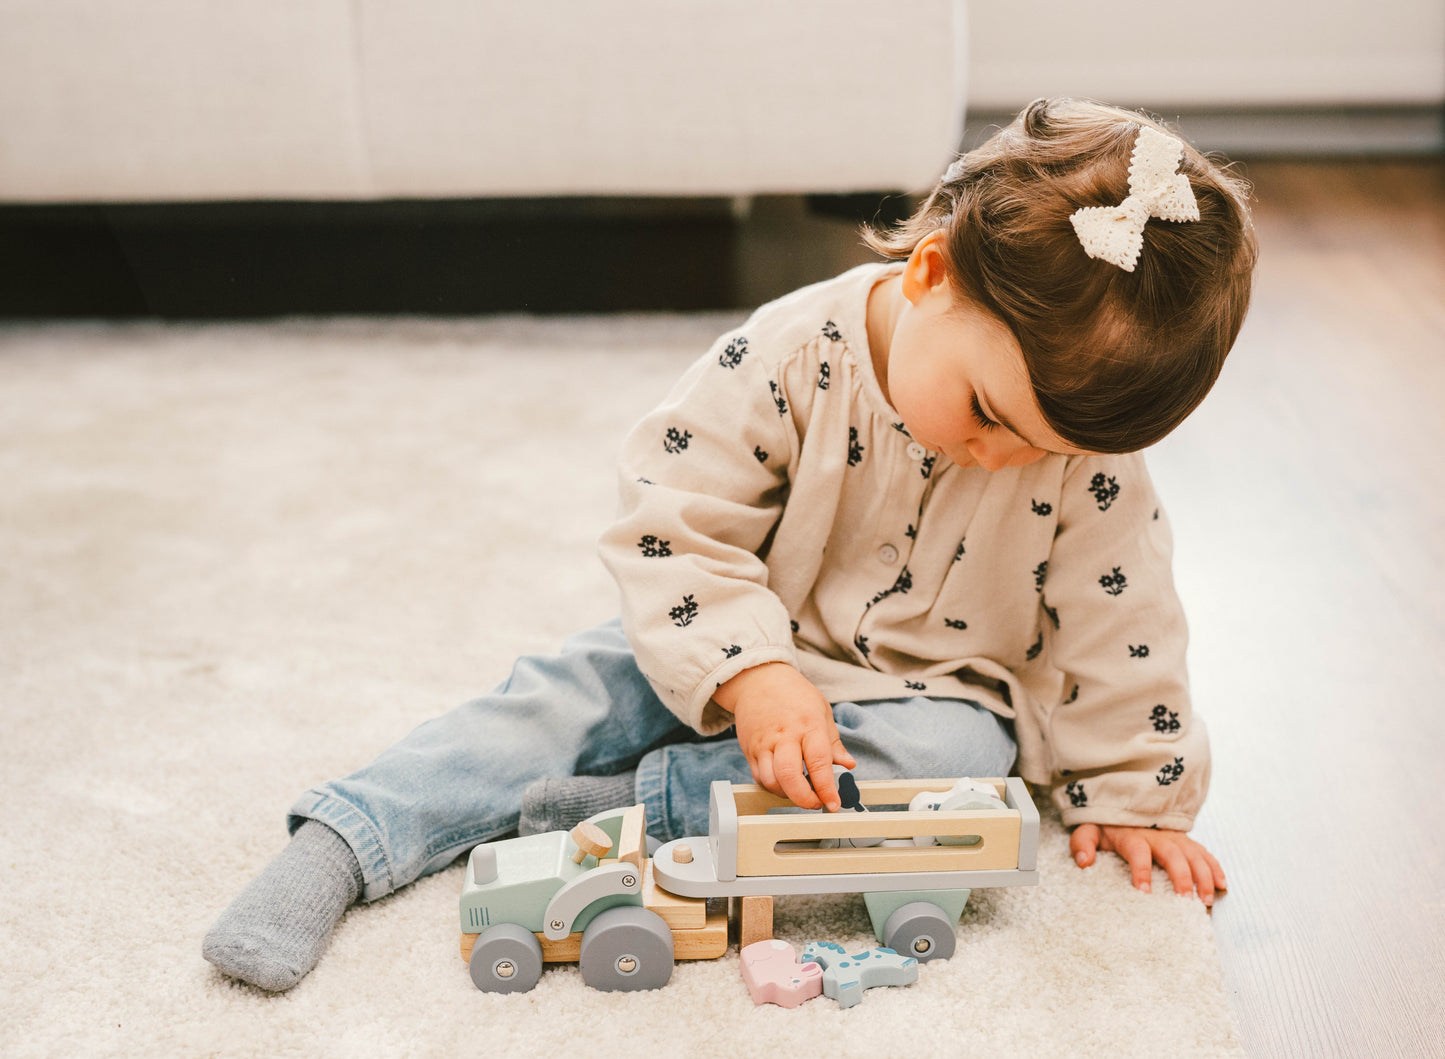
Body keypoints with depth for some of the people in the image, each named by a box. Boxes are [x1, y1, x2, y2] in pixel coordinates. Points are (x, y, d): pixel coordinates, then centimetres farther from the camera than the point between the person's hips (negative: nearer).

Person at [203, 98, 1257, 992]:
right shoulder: (788, 357, -24)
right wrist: (748, 674, -36)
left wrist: (1133, 793, -7)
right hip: (746, 649, 0)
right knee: (570, 694, -17)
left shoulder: (1082, 439, -20)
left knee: (959, 757, -31)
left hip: (931, 693, 0)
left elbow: (1117, 627, -11)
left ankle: (628, 803, -30)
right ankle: (341, 843, -17)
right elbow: (675, 529, -23)